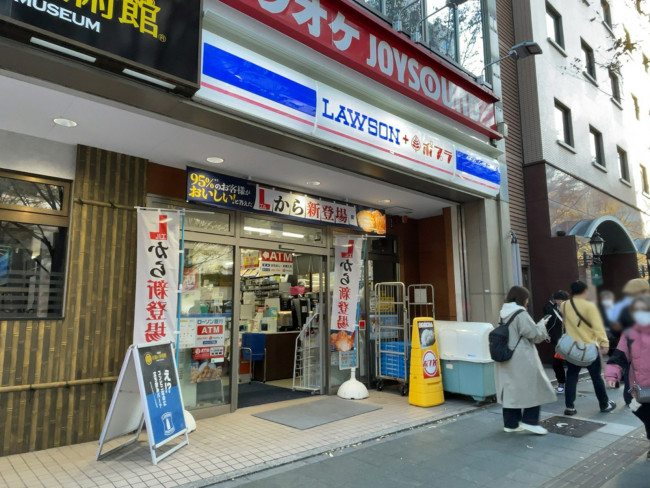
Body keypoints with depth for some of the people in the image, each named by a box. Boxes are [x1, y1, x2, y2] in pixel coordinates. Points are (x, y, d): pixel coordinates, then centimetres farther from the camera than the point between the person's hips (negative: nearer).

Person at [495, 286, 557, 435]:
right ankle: (529, 420, 7)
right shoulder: (521, 313, -15)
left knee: (511, 389, 11)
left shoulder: (504, 314, 9)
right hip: (522, 359, -8)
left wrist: (537, 326, 16)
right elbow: (534, 334, -11)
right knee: (533, 387, 6)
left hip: (507, 358, 8)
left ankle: (510, 423, 17)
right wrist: (542, 324, 8)